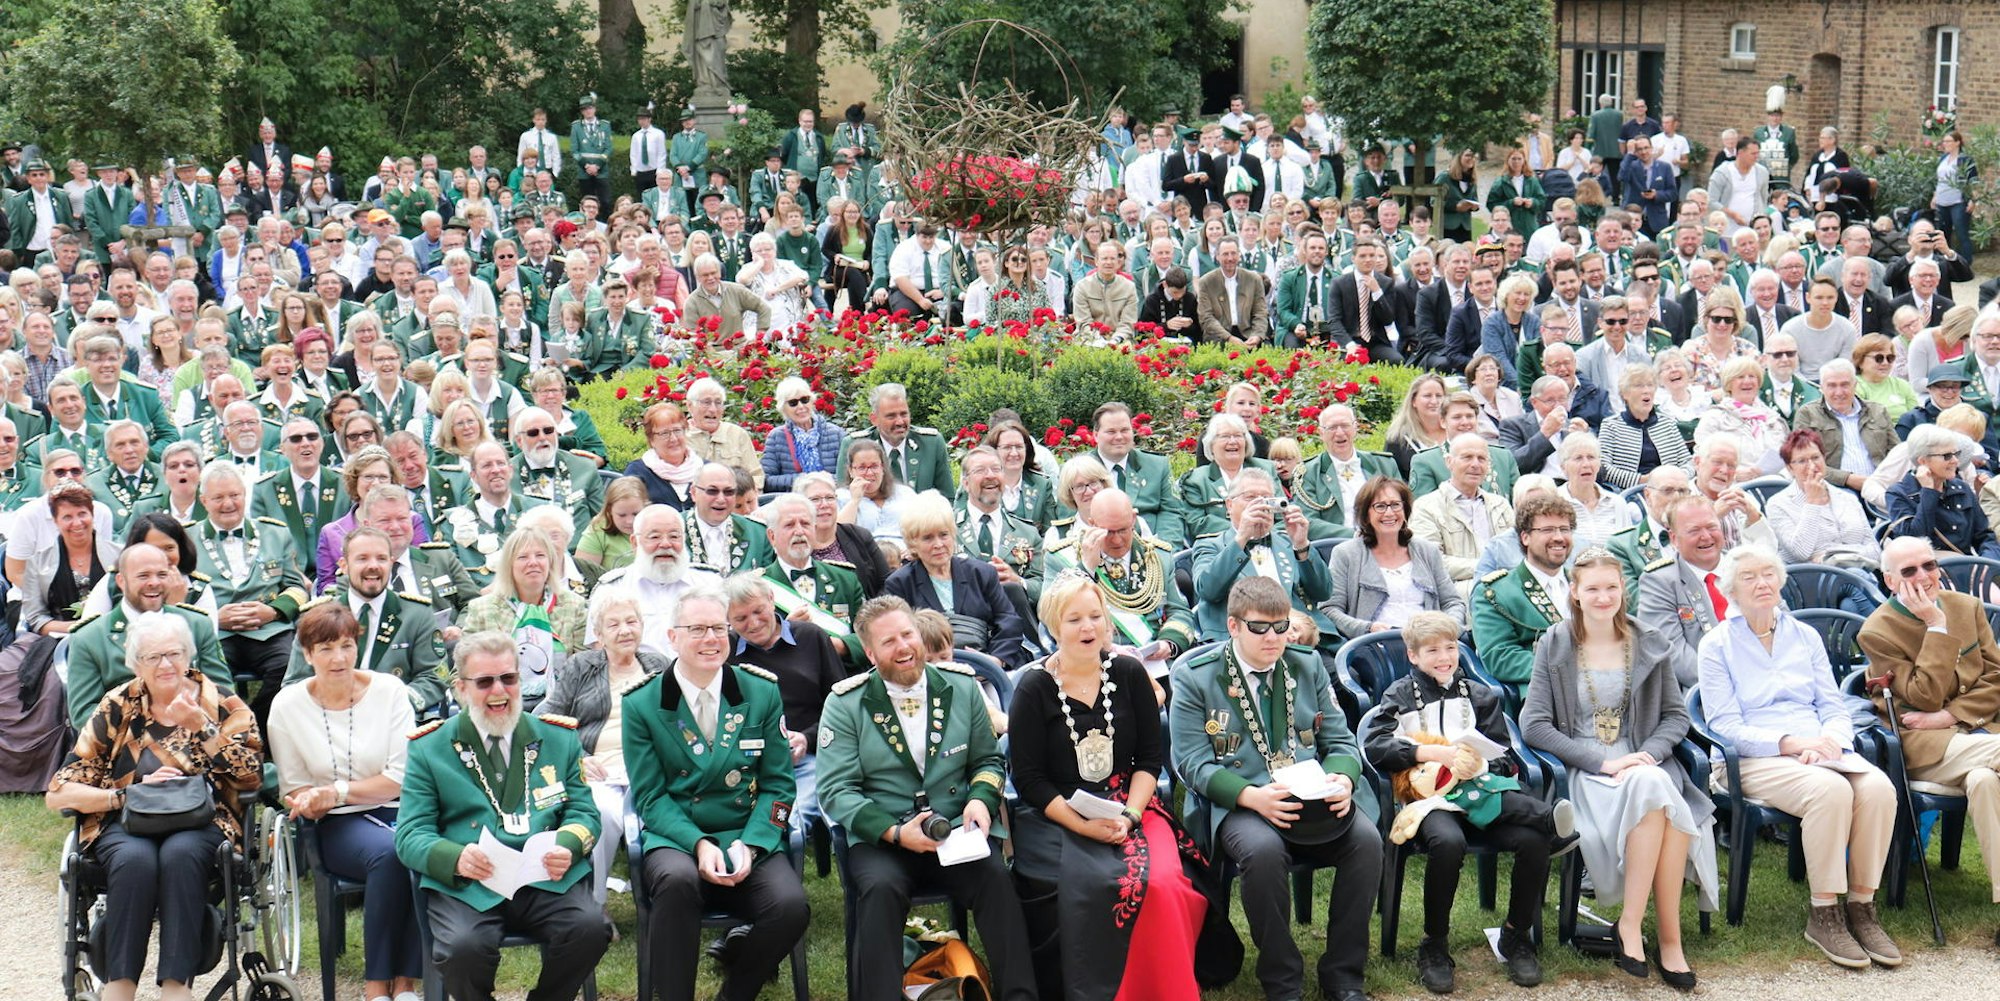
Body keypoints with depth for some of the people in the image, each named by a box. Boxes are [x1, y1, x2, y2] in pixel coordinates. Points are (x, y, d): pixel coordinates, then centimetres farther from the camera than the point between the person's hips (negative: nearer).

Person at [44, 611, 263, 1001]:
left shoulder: (219, 703, 9)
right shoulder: (117, 707, 10)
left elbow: (250, 777, -6)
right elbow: (58, 793, 3)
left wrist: (200, 725, -13)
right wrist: (132, 793, -11)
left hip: (201, 821, -1)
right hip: (125, 824, 1)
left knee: (180, 854, -35)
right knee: (135, 859, -34)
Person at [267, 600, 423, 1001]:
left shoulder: (388, 690, 2)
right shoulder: (288, 705, 3)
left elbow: (403, 777, -2)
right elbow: (293, 790, 9)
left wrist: (339, 791, -13)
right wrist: (313, 802, -15)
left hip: (396, 812, 1)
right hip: (337, 826, -1)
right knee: (389, 851, -35)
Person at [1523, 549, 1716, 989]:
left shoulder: (1650, 645, 9)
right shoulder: (1554, 646, 2)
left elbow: (1676, 716, 12)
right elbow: (1534, 726, -4)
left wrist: (1648, 754, -9)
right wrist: (1603, 761, -14)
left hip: (1641, 762, 2)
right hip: (1580, 770, -2)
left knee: (1655, 785, -35)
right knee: (1653, 788, -34)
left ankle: (1630, 924, -25)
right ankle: (1668, 938, -27)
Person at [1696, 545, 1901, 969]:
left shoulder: (1806, 637, 19)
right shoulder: (1717, 644, 5)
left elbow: (1834, 707, 15)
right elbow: (1725, 725, -3)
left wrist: (1830, 740, -10)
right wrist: (1789, 742, -17)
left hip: (1821, 749, 5)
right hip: (1758, 758, -4)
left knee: (1878, 787, -28)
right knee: (1831, 789, -35)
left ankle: (1861, 908, -16)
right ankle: (1824, 915, -23)